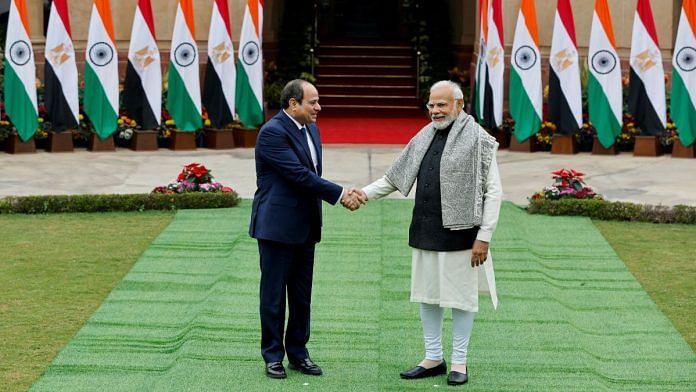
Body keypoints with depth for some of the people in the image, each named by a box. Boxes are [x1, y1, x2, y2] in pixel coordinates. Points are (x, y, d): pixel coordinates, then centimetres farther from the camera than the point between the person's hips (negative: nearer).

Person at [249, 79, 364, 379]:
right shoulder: (273, 132, -16)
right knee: (274, 295, 3)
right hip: (277, 226, -8)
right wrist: (340, 194, -19)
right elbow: (300, 174, -21)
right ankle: (273, 355, 12)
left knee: (302, 295, 12)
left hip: (305, 227, 8)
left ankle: (298, 351, 21)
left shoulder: (311, 129, 11)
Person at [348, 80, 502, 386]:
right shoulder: (424, 138, 10)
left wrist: (484, 236, -14)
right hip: (425, 233, 6)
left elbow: (493, 192, -9)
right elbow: (395, 177, 15)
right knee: (427, 294, 11)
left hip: (459, 233, -6)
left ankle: (459, 362, 14)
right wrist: (366, 193, 0)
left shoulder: (478, 141, -7)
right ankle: (433, 359, 23)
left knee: (460, 297, 2)